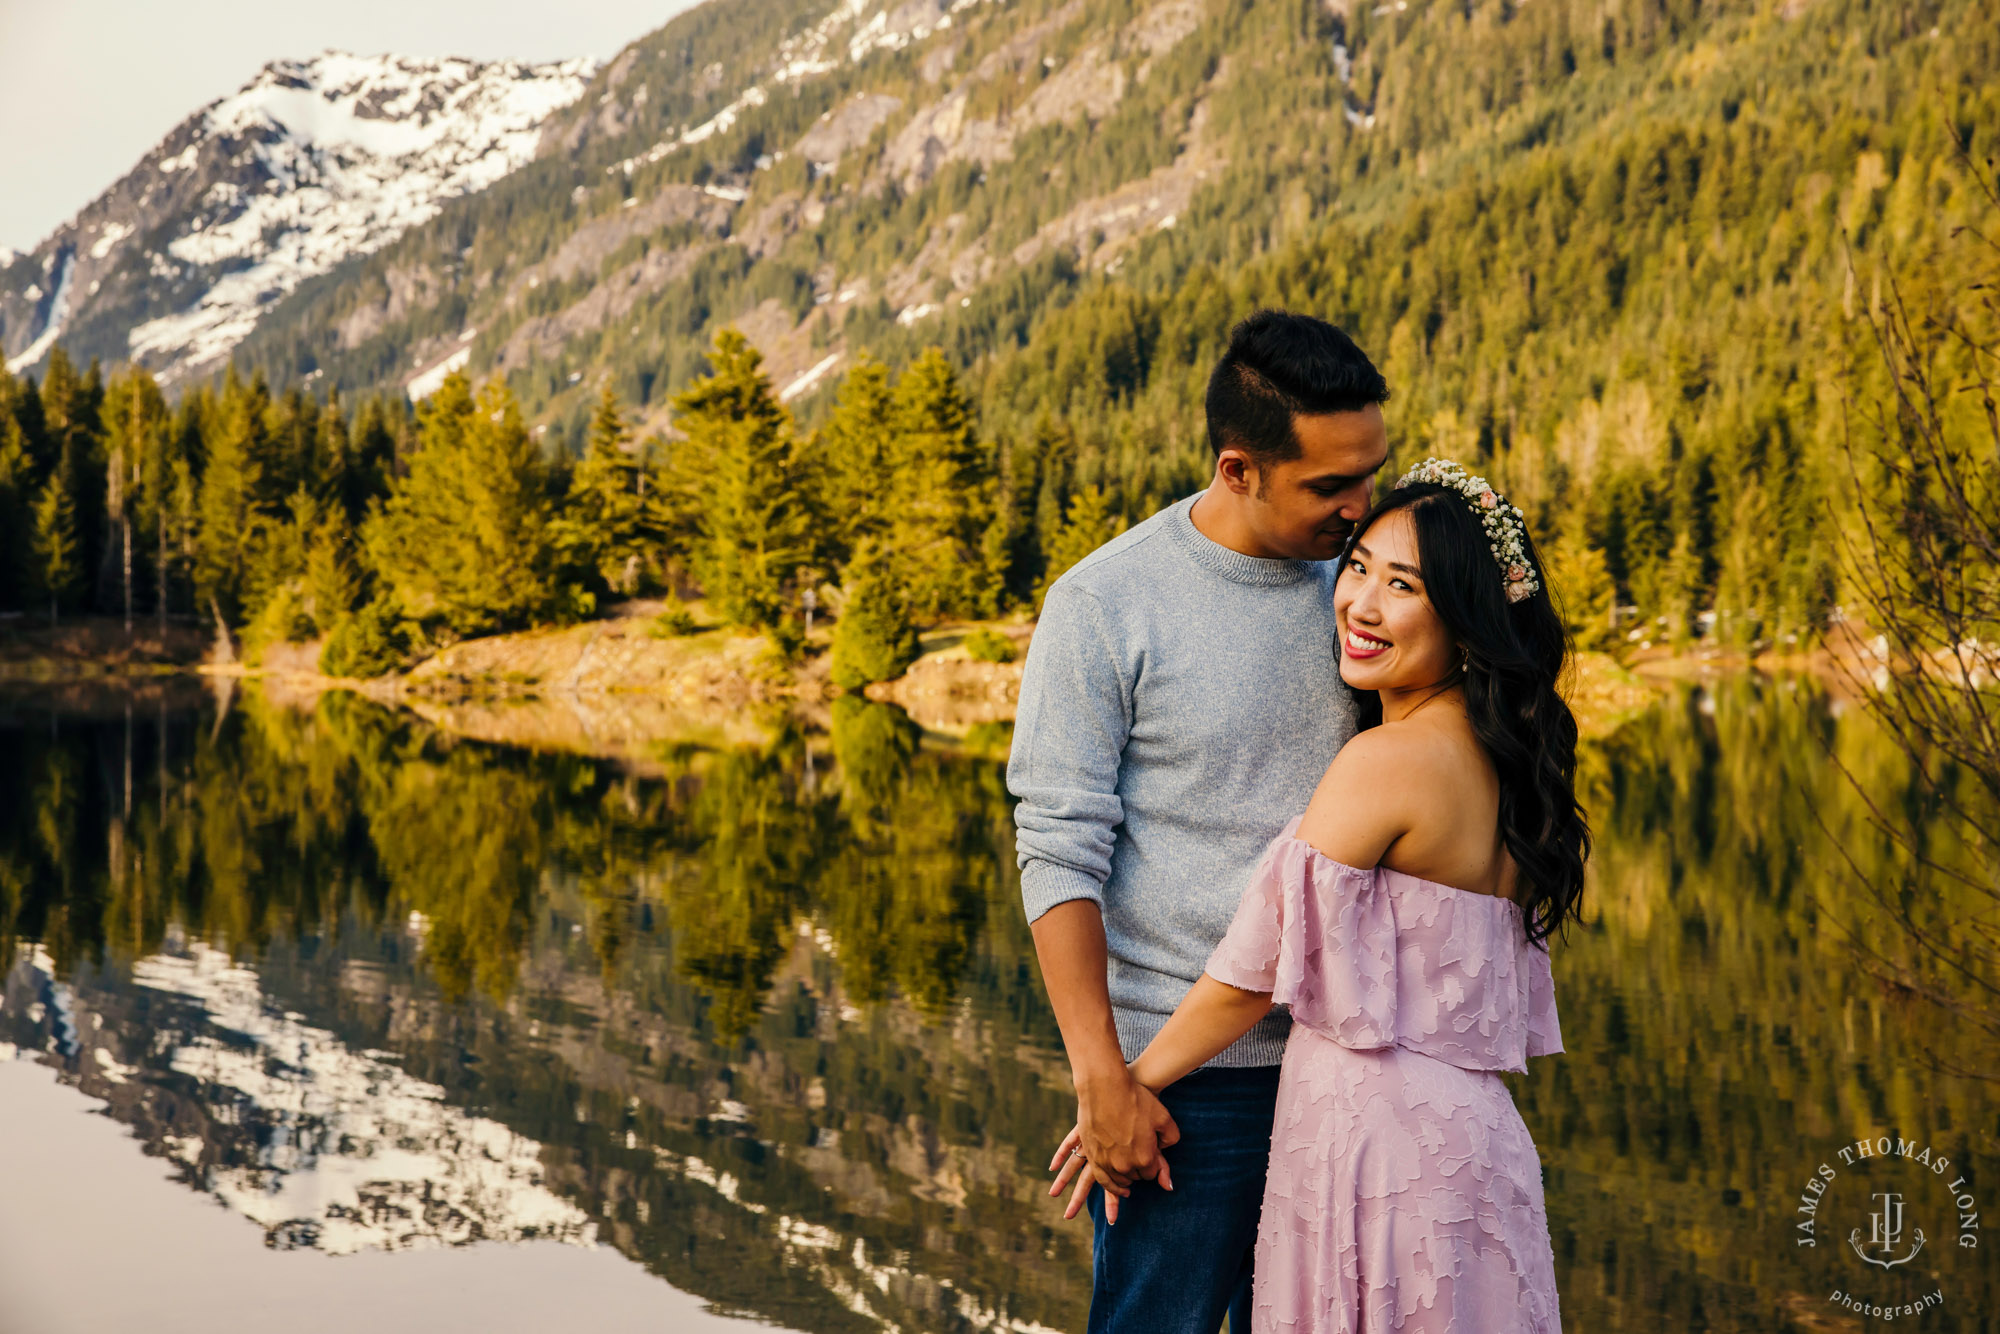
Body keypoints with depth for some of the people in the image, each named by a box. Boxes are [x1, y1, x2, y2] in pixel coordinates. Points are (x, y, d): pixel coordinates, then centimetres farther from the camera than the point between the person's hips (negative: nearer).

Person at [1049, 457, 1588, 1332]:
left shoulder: (1387, 760, -17)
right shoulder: (1495, 757, 9)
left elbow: (1254, 976, -12)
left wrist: (1122, 1091, 1)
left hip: (1378, 1152, -9)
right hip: (1472, 1137, 9)